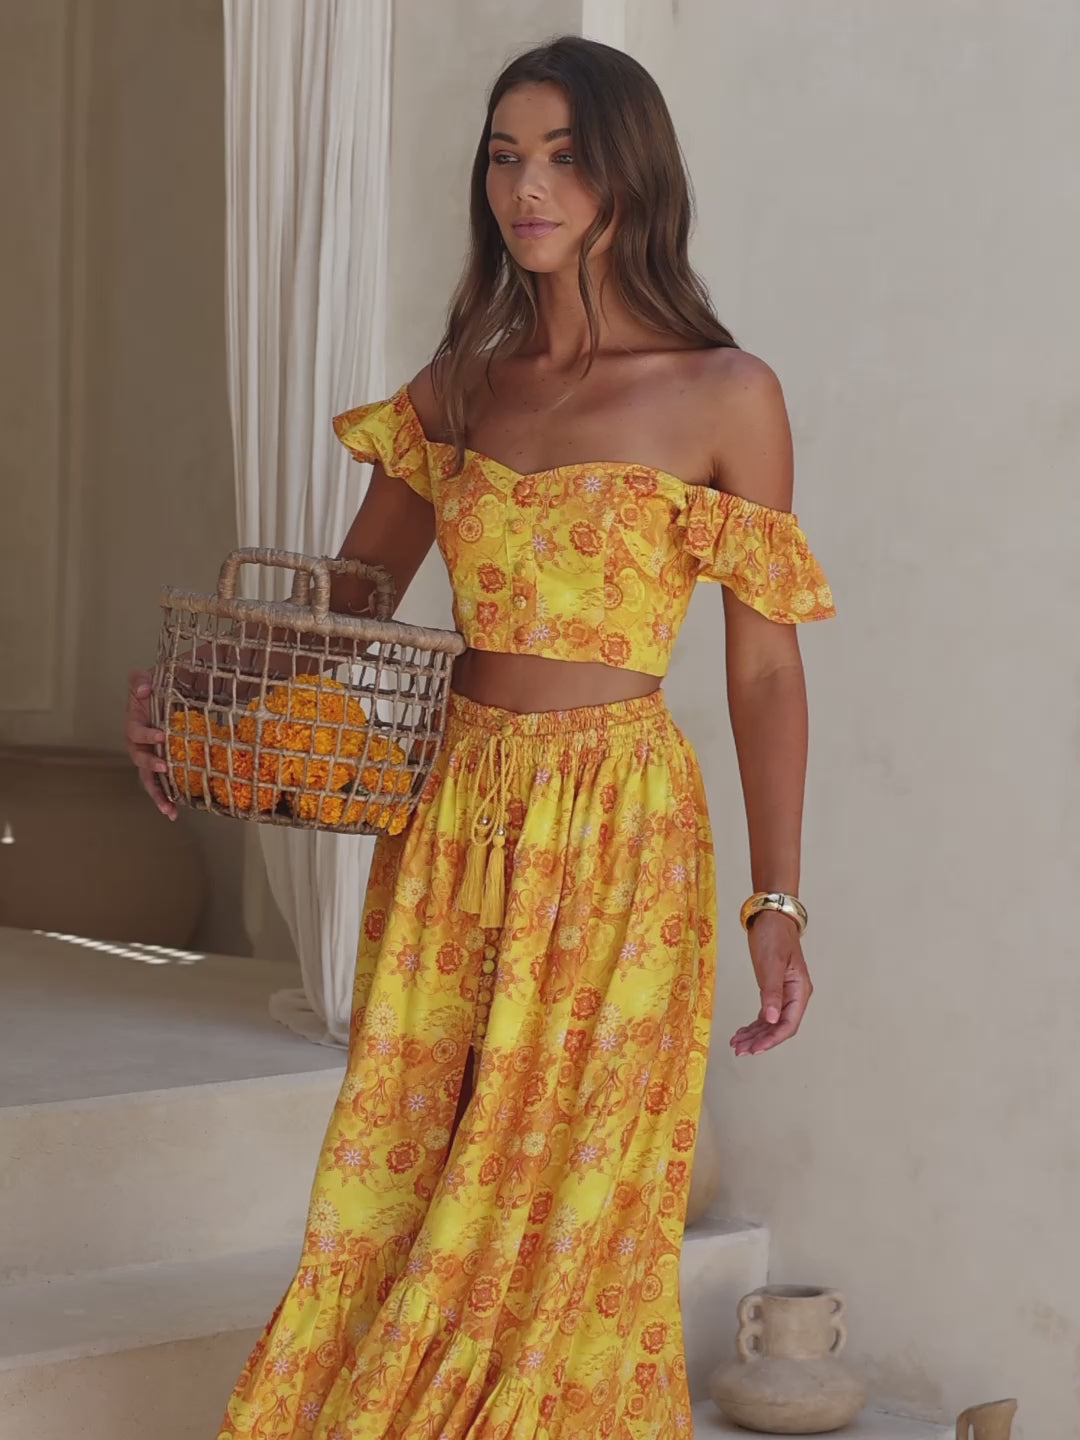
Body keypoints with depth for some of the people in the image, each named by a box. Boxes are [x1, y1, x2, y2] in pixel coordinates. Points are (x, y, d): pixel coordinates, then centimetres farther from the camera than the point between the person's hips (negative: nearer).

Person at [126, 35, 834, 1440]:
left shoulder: (725, 398, -3)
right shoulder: (458, 385, 9)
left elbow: (765, 664, -2)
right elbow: (352, 592, 13)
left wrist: (777, 903, -5)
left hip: (616, 841, -4)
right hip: (448, 820, 4)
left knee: (567, 1210, 1)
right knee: (404, 1195, 7)